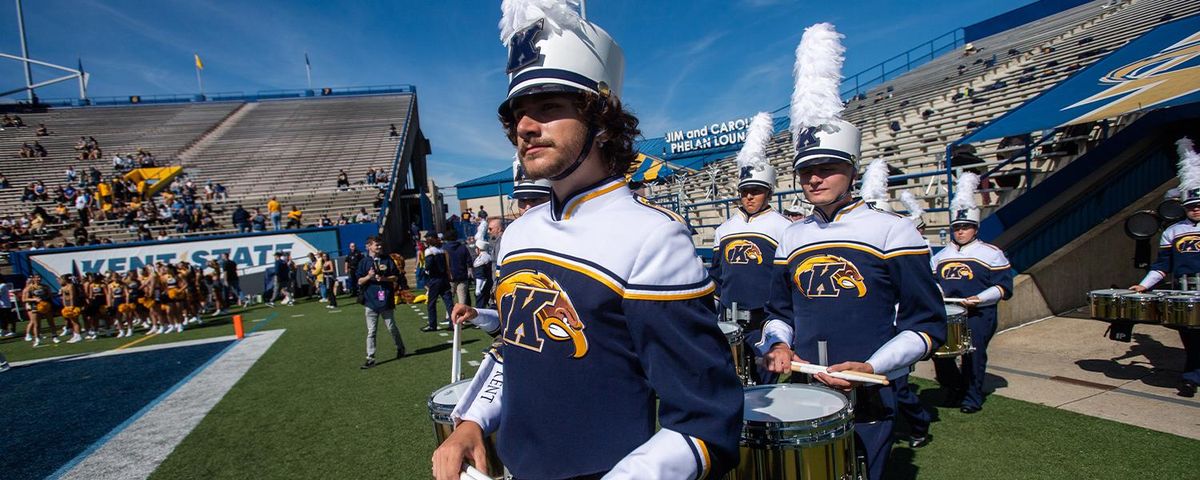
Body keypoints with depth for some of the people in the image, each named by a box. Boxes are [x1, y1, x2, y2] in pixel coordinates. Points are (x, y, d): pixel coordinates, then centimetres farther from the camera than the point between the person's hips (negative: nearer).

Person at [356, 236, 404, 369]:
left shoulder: (387, 260, 5)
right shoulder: (364, 262, 3)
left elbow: (395, 277, 5)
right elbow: (359, 281, 2)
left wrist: (384, 278, -12)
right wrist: (368, 276, -16)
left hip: (386, 300, 0)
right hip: (370, 302, 0)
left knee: (392, 328, 9)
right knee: (371, 332, 2)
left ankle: (400, 348, 30)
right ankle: (370, 358, 6)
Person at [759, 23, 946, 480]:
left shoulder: (892, 231, -8)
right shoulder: (792, 238, 5)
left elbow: (927, 324, -8)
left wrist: (871, 367, -21)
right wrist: (779, 344, -7)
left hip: (868, 399, -4)